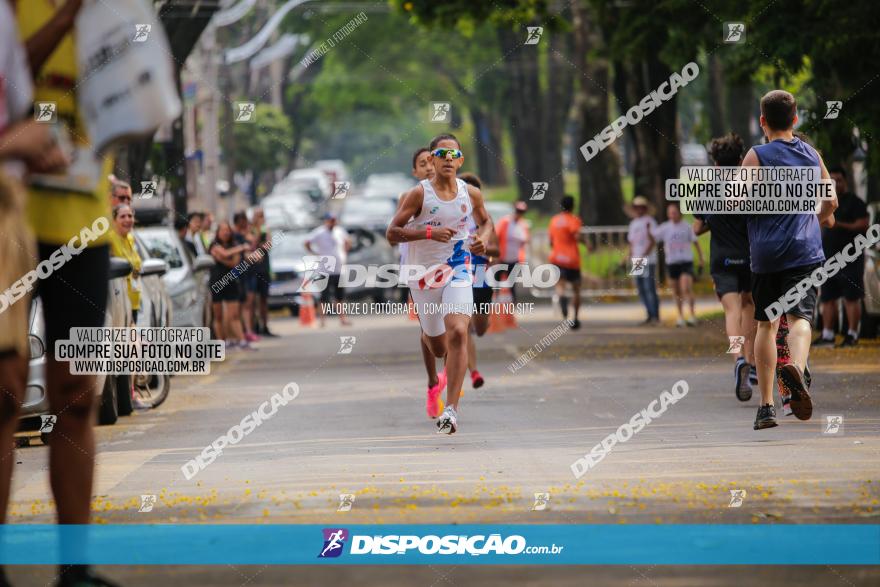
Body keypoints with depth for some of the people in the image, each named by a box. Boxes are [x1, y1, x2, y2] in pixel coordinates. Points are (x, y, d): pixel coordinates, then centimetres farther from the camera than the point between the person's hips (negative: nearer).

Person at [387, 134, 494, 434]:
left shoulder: (471, 194, -1)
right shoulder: (419, 194, -11)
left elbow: (486, 221, 19)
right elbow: (392, 233, -13)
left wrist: (483, 238, -4)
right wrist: (429, 232, -26)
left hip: (457, 271, 0)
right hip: (423, 274, 0)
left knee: (458, 333, -22)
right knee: (438, 347, 11)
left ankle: (451, 409, -23)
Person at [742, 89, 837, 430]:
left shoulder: (757, 156, -2)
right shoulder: (812, 155, 10)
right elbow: (830, 202, 19)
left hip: (766, 251, -1)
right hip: (806, 249, 1)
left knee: (766, 324, 10)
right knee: (799, 317, -10)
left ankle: (766, 405, 10)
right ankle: (796, 368, -43)